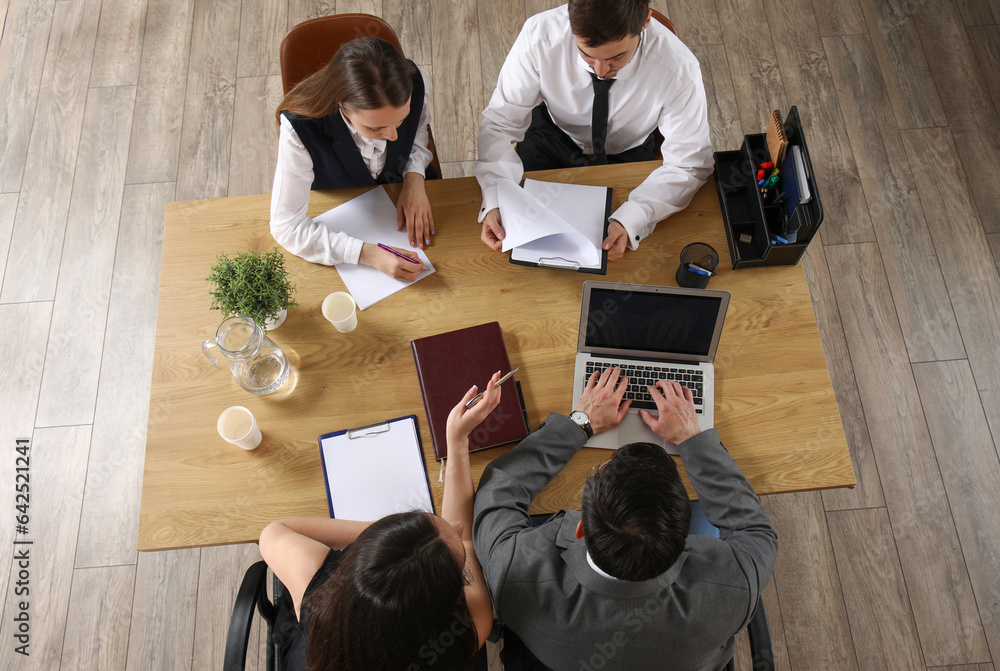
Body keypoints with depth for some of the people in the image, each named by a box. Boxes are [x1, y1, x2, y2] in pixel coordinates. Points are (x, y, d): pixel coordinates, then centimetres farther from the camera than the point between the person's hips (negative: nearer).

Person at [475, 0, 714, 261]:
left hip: (626, 155, 0)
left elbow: (689, 165, -24)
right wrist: (495, 202, -39)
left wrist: (629, 221, -41)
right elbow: (500, 122, -22)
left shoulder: (679, 70, -32)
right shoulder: (539, 35, -31)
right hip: (552, 139, 1)